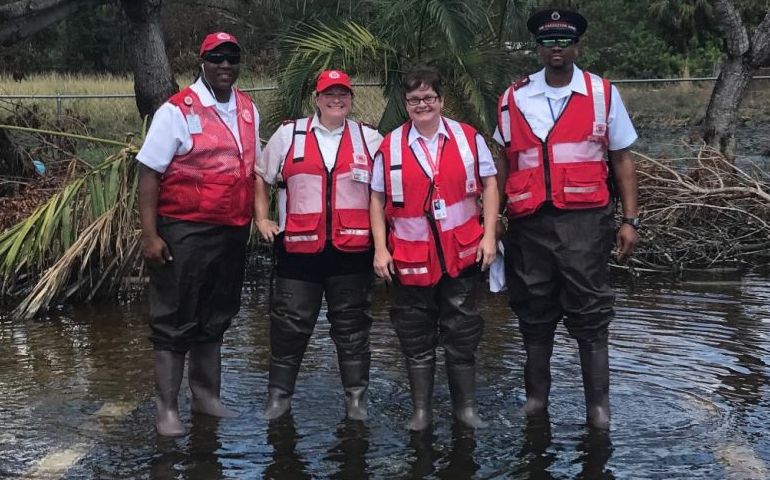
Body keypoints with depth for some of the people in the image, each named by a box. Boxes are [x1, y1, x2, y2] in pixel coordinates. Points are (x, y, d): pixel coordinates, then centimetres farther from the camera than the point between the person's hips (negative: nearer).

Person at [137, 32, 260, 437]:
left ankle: (206, 395, 31)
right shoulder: (177, 111, -10)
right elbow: (149, 174, -11)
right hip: (185, 232, -6)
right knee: (175, 322, 2)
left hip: (233, 232, 6)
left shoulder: (249, 110, 8)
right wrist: (150, 235, -16)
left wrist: (258, 218, 13)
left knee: (215, 319, 17)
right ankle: (167, 408, 12)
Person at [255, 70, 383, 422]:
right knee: (290, 323, 4)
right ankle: (279, 394, 17)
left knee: (351, 325, 8)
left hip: (352, 248, 1)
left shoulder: (369, 138, 8)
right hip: (300, 247, 0)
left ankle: (356, 396, 19)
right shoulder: (289, 134, 6)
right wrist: (262, 219, 6)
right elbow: (260, 175, 13)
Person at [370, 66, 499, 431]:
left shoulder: (468, 138, 2)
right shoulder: (390, 146, 1)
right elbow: (377, 200, 5)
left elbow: (489, 185, 6)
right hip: (411, 259, 0)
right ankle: (421, 410, 20)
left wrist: (489, 235, -2)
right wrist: (380, 249, -1)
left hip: (462, 254, 0)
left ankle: (466, 407, 20)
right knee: (416, 339, 8)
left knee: (462, 334, 7)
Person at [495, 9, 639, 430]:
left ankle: (598, 407, 11)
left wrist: (630, 220, 1)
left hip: (584, 221, -2)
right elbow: (504, 163, 13)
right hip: (530, 223, 2)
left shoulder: (603, 94, 4)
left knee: (589, 315, 1)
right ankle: (535, 400, 26)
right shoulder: (514, 99, 7)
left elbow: (621, 161, 6)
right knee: (534, 313, 12)